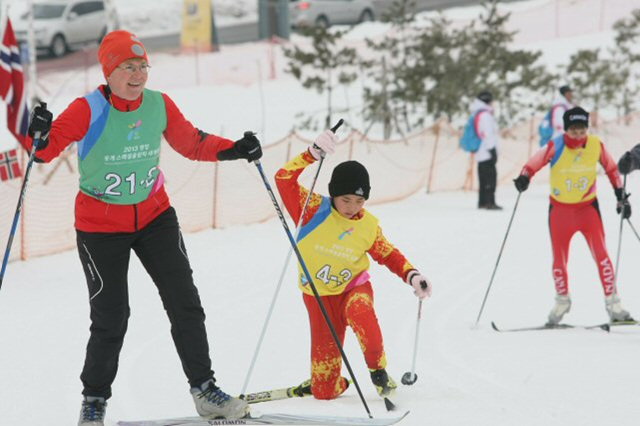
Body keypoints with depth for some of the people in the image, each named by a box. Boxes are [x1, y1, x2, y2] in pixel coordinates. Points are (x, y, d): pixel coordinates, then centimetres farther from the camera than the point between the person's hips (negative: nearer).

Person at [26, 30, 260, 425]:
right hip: (101, 226, -4)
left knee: (186, 304, 0)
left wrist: (235, 149, -6)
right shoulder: (87, 110, -19)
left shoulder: (159, 105, -6)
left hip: (155, 215, 4)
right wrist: (42, 138, -46)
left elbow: (192, 142, 7)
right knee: (111, 318, -4)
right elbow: (50, 147, -23)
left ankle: (204, 390, 11)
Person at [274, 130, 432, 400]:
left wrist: (412, 276, -8)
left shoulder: (368, 226, -6)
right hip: (319, 295, -1)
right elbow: (284, 180, -23)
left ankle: (378, 369, -16)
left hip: (354, 287, 1)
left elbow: (388, 255, 9)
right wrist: (313, 154, -33)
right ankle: (320, 384, 34)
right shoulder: (314, 211, -14)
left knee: (361, 313, -41)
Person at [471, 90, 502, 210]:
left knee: (483, 177, 13)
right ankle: (490, 202, -15)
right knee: (491, 177, -11)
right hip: (487, 152, -10)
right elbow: (488, 134, -18)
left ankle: (482, 202, 16)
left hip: (480, 154, 10)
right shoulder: (485, 115, -13)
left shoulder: (476, 114, 17)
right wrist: (492, 150, -16)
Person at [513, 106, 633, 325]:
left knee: (601, 255, -11)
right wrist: (524, 178, -38)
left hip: (588, 207, 0)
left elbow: (611, 168, 6)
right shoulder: (555, 147, -17)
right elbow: (533, 164, -16)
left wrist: (621, 195, 4)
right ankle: (562, 301, 31)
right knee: (559, 259, 8)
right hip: (560, 209, 0)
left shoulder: (596, 145, -9)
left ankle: (612, 303, -4)